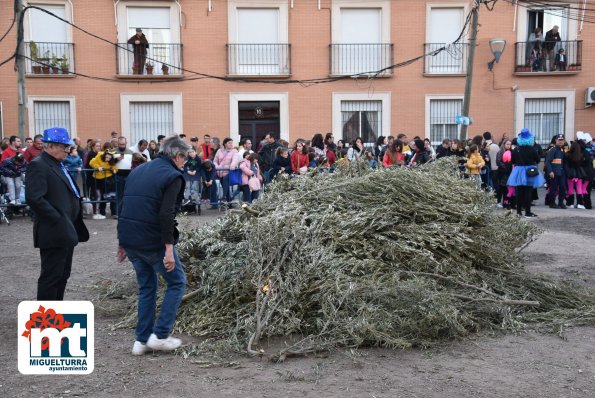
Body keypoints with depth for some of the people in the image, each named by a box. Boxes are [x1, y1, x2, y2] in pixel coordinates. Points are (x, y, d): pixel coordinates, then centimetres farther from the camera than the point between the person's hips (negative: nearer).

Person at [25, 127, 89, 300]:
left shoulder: (58, 164, 16)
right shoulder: (38, 165, -13)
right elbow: (34, 198, -24)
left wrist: (70, 224, 11)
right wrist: (58, 219, -20)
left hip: (66, 230, 10)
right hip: (54, 232, -10)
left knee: (63, 275, 16)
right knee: (51, 276, -3)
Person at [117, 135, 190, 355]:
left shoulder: (138, 171, 16)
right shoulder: (172, 176, -9)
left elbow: (125, 207, 17)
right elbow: (166, 214, -19)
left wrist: (122, 242, 21)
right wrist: (169, 248, -19)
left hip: (130, 240, 8)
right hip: (153, 240, -8)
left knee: (146, 285, 20)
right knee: (177, 281, 9)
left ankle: (142, 340, 21)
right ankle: (160, 335, 7)